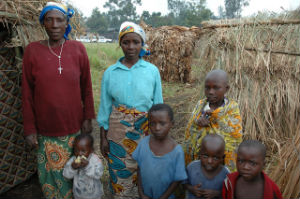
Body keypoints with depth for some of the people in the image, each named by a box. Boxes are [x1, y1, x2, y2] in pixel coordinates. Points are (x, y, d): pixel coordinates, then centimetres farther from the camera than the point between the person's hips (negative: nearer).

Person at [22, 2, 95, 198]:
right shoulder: (32, 50, -6)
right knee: (50, 175, 14)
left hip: (74, 127, 1)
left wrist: (88, 117, 2)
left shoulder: (78, 49, -4)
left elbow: (86, 87, 3)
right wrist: (29, 128, -2)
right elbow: (27, 93, -2)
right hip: (46, 130, 0)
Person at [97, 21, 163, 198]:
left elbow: (158, 104, 2)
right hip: (118, 133, 1)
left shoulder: (152, 71, -3)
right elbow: (105, 108, 3)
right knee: (121, 177, 13)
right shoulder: (110, 73, -1)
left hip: (146, 131, 0)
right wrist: (103, 138, 3)